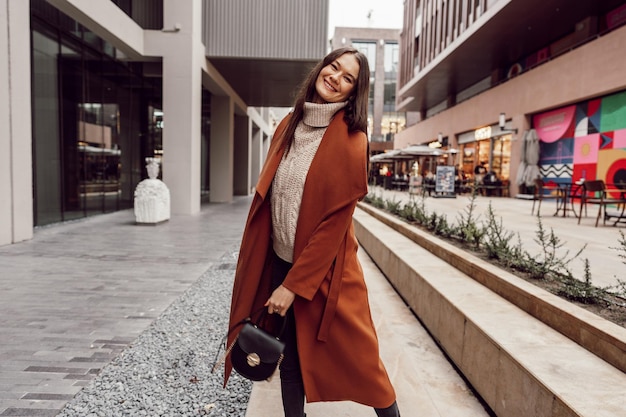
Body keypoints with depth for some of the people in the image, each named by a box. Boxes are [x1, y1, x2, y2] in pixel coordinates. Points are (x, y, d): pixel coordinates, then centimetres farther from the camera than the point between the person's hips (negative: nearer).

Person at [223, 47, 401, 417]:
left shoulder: (350, 139, -13)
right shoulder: (289, 125, 6)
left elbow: (335, 221, -16)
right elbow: (268, 196, 10)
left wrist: (294, 285, -16)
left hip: (324, 267, -5)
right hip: (280, 260, 5)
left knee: (352, 354, 10)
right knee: (289, 355, 16)